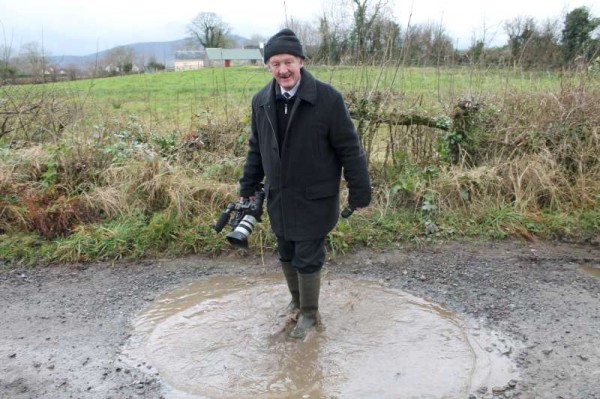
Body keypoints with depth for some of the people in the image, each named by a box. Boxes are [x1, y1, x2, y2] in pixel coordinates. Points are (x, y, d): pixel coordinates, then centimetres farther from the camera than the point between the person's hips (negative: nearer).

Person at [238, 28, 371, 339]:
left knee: (308, 260, 4)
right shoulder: (261, 101, 1)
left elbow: (349, 149, -11)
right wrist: (247, 189, 14)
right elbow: (256, 149, 12)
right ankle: (297, 299, 44)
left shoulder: (327, 98, -16)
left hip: (314, 200, -5)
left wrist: (359, 194, -9)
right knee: (287, 256, 19)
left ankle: (309, 314, 27)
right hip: (279, 199, 5)